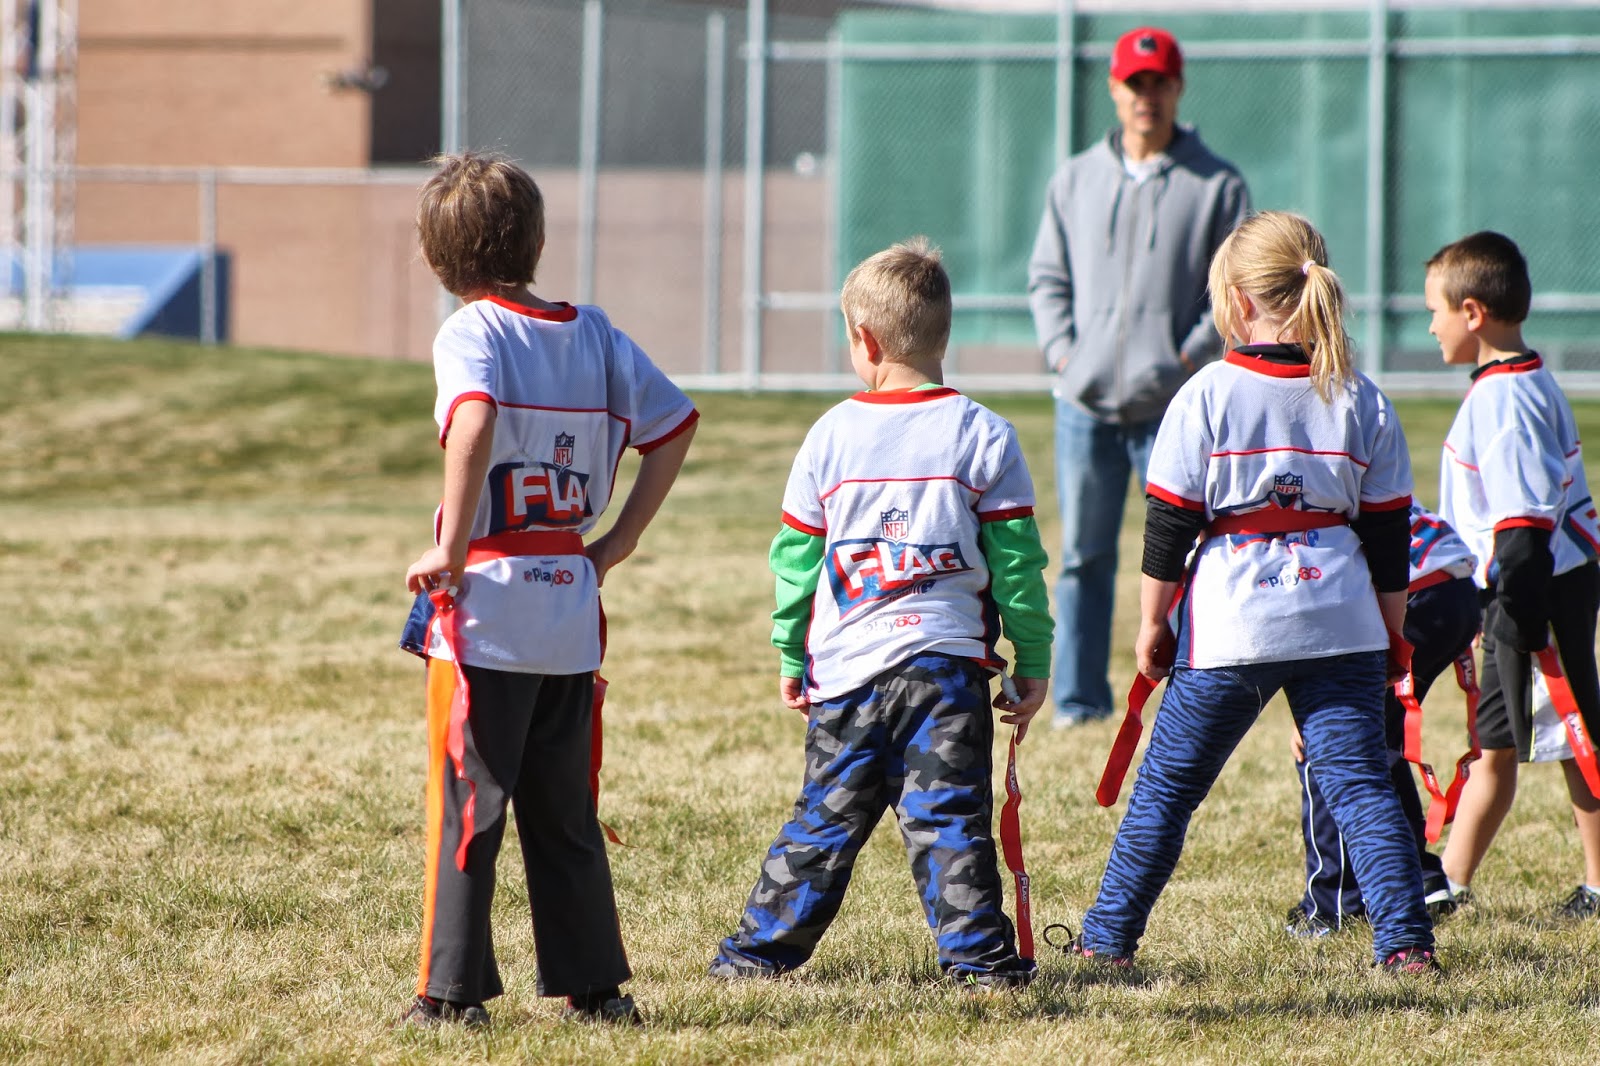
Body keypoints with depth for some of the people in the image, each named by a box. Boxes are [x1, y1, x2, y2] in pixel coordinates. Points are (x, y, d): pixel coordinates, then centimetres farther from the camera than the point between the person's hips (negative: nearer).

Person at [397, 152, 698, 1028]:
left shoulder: (472, 332, -10)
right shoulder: (592, 332, 7)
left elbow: (475, 420, -30)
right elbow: (675, 424, 13)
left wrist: (451, 551, -23)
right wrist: (617, 542, 14)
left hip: (487, 610, -5)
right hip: (573, 611, 5)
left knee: (466, 805, 2)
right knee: (564, 812, 15)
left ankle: (455, 989, 3)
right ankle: (593, 985, 17)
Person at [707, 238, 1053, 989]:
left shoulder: (831, 435, 4)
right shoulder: (982, 435, 0)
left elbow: (794, 556, 9)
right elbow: (1017, 561, -1)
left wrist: (791, 656, 20)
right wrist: (1032, 663, 7)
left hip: (847, 665, 1)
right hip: (948, 660, -1)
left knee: (826, 817, 11)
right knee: (948, 817, 0)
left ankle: (762, 949, 17)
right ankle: (977, 958, -5)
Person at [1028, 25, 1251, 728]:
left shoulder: (1216, 187, 3)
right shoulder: (1076, 180, 13)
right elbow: (1047, 276, 16)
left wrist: (1190, 355, -11)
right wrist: (1061, 348, -1)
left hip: (1172, 406, -3)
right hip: (1085, 405, 3)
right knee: (1084, 557, 5)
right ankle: (1079, 698, 10)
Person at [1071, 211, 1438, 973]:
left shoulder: (1206, 397, -6)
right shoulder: (1361, 402, 3)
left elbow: (1169, 525, -4)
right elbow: (1388, 533, 7)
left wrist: (1153, 622, 7)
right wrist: (1392, 633, 17)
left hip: (1229, 629, -2)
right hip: (1339, 625, 2)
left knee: (1167, 785, 9)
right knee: (1359, 781, 3)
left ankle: (1108, 938, 16)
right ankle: (1405, 943, -7)